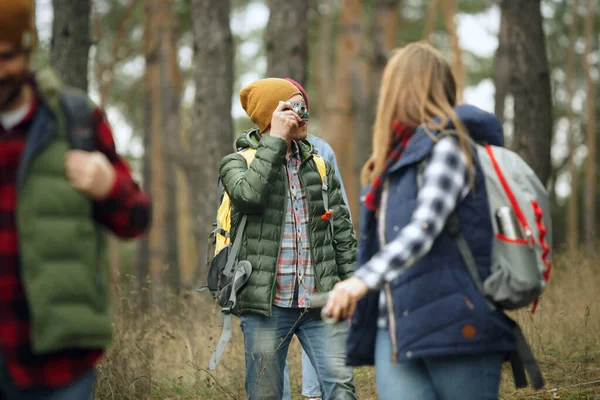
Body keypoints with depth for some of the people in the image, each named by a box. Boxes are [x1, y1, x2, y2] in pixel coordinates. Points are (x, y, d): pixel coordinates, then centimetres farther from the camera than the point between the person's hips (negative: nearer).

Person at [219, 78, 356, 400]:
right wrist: (276, 140, -14)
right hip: (267, 303, -3)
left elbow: (342, 231, 16)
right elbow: (249, 194, -21)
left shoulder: (319, 165, 15)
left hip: (320, 301, 3)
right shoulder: (238, 162, 4)